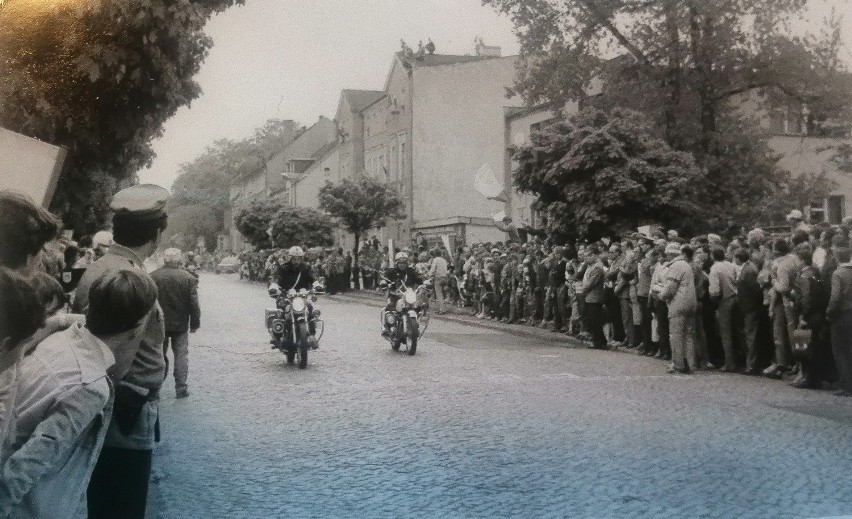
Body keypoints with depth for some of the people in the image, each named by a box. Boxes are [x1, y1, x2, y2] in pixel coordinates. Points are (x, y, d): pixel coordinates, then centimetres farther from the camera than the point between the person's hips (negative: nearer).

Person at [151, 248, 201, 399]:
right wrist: (195, 323, 3)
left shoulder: (153, 277, -6)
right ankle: (181, 387, 4)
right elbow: (194, 304, -7)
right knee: (181, 355, 7)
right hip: (180, 324, -1)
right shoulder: (188, 278, -9)